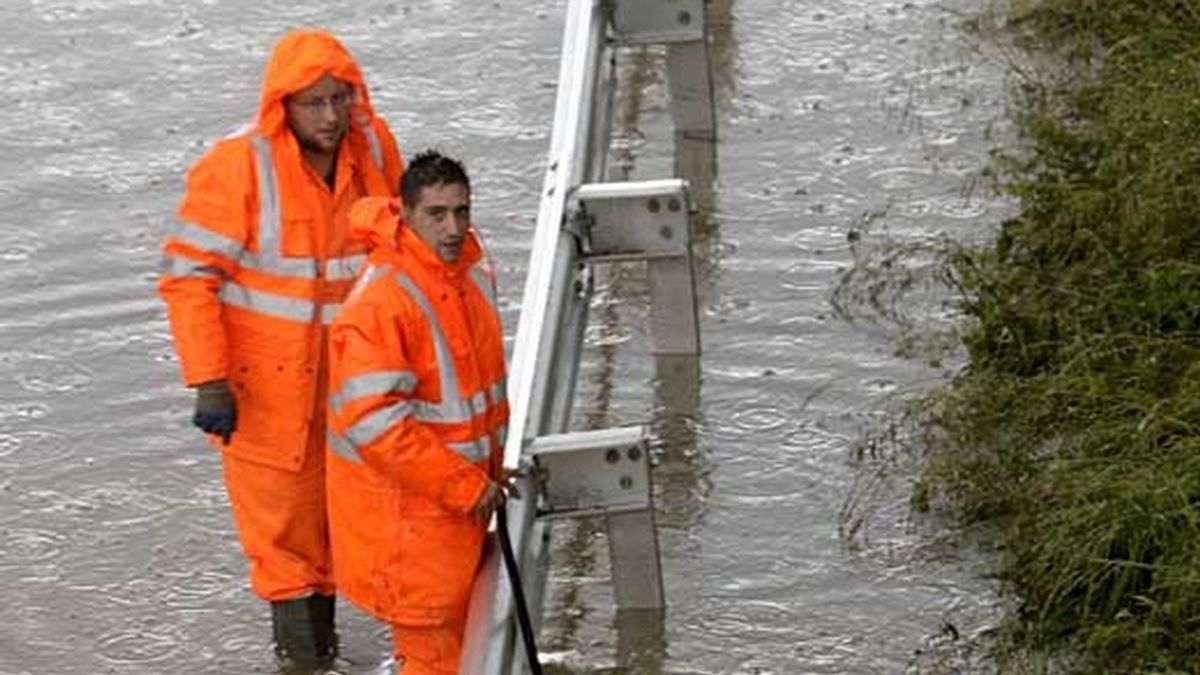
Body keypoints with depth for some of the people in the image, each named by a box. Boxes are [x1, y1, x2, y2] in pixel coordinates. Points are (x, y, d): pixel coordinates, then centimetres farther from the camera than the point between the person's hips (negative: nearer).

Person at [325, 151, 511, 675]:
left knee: (457, 624, 21)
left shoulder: (474, 274, 3)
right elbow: (374, 421, -28)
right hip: (402, 507, -9)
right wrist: (465, 485, -22)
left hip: (464, 490, 9)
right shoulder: (380, 302, -26)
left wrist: (490, 472, 15)